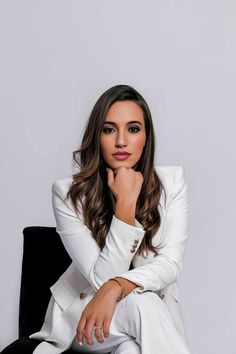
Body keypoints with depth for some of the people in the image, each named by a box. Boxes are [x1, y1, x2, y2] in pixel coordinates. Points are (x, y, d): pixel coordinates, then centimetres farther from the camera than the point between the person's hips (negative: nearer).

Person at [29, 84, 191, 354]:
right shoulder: (68, 192, -15)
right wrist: (125, 204, -28)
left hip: (155, 309, 1)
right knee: (139, 302, -32)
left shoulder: (171, 181, -8)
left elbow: (170, 264, -14)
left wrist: (116, 288, -33)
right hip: (81, 309, -1)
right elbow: (102, 278, -19)